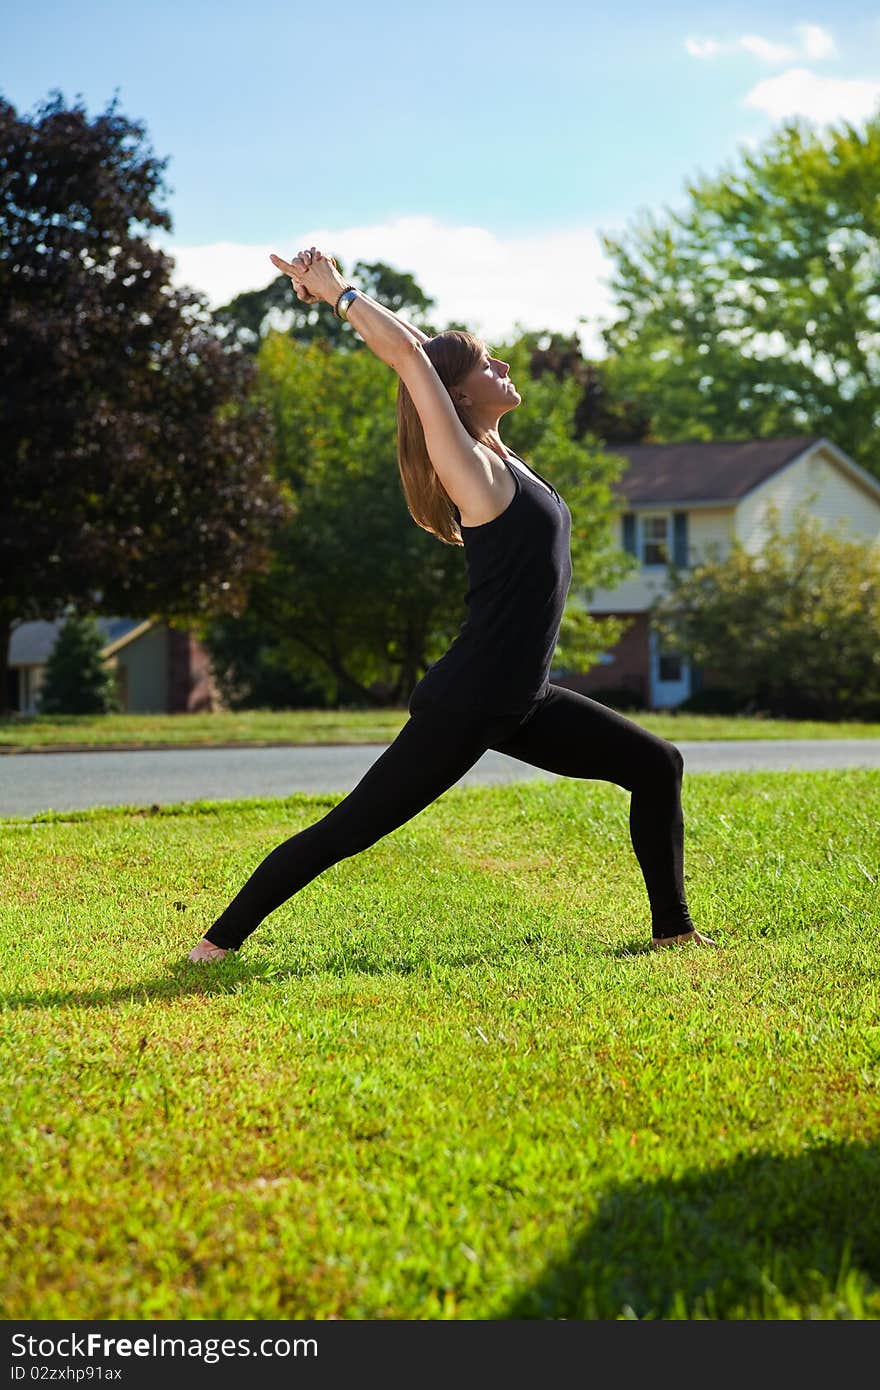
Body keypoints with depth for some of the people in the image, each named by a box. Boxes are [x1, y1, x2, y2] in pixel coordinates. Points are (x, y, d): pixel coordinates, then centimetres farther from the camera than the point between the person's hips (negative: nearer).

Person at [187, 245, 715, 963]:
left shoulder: (502, 459, 9)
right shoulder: (471, 468, -14)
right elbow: (410, 352, -22)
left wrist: (337, 293, 12)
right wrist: (337, 292, -11)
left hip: (521, 702, 9)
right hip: (465, 706, -9)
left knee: (657, 767, 12)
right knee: (347, 830, -3)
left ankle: (673, 928, 21)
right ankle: (219, 940, 7)